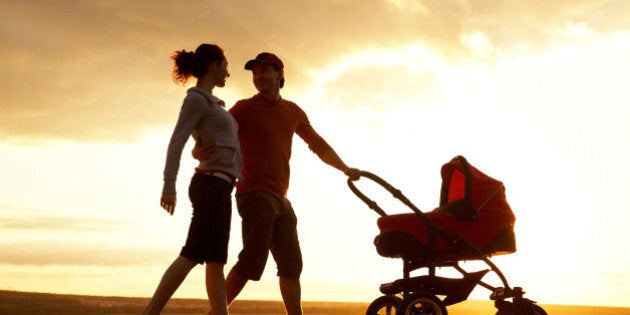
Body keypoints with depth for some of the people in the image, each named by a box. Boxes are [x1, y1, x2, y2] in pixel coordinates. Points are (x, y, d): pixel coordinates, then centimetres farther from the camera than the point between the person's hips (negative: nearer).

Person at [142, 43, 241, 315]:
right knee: (192, 255, -14)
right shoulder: (195, 99, -6)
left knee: (215, 261, 2)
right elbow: (176, 143, -18)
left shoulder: (210, 102, 22)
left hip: (218, 189, 9)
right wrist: (169, 185, -28)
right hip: (212, 186, -9)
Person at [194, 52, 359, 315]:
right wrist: (198, 150, -30)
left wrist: (345, 169, 15)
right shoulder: (245, 108, 0)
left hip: (280, 199, 7)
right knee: (253, 259, -19)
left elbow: (319, 145, 25)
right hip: (255, 194, -7)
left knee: (291, 264, 10)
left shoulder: (293, 111, 16)